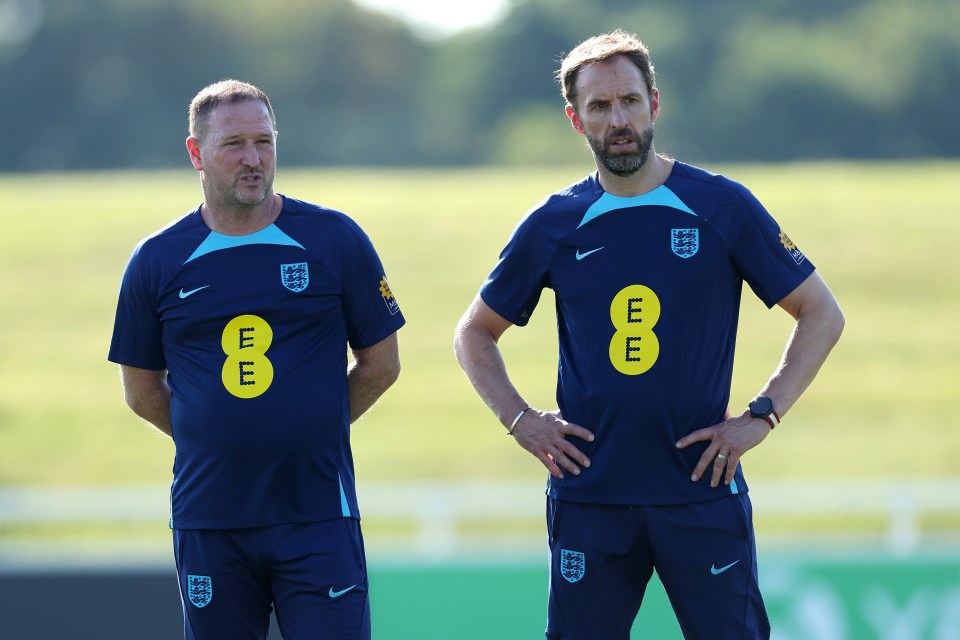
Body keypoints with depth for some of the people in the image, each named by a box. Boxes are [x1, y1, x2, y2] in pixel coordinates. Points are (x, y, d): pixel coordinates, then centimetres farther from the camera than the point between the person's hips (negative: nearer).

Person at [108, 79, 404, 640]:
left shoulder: (335, 240, 2)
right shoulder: (158, 261, 4)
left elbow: (381, 362, 10)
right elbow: (142, 391, 14)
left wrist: (313, 430, 7)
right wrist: (217, 440, 8)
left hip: (318, 515, -1)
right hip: (208, 522, 1)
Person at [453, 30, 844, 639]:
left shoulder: (723, 207, 1)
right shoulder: (553, 224, 6)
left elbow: (822, 313, 6)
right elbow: (475, 333, 18)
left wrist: (761, 417, -4)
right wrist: (520, 419, 3)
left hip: (702, 491, -1)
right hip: (588, 493, 2)